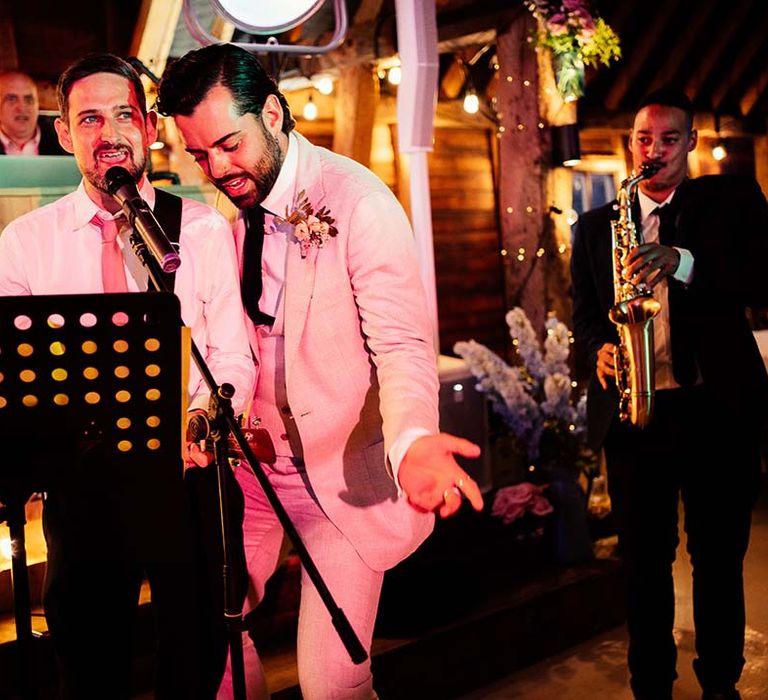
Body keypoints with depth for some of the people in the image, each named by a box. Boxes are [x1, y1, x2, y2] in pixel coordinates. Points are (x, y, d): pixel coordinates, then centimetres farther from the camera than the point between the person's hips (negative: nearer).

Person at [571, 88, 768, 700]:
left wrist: (681, 262, -21)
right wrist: (600, 349, -6)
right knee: (644, 559, 6)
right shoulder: (596, 226, 15)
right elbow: (585, 314, 16)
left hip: (718, 409, -1)